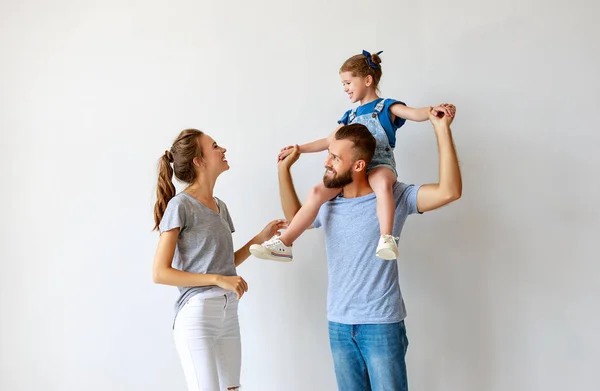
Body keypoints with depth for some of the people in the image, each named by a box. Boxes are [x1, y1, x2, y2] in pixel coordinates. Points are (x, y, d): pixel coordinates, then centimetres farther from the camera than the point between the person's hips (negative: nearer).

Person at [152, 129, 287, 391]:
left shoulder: (220, 206, 14)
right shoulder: (180, 205, -9)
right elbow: (160, 273, -13)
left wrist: (260, 238, 7)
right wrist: (218, 280, -17)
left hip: (229, 315, 7)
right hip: (197, 315, -7)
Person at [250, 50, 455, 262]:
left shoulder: (386, 107, 8)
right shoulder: (350, 116, 25)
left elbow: (416, 113, -8)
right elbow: (329, 141, 30)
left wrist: (434, 110, -29)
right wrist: (300, 148, 23)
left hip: (380, 165, -5)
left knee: (382, 184, -42)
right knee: (318, 192, -17)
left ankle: (386, 240, -49)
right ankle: (283, 244, -20)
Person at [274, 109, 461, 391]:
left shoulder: (394, 196, -11)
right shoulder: (328, 203, 4)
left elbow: (449, 191, -23)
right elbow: (294, 218, 25)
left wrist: (442, 129, -24)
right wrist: (284, 169, 18)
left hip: (381, 324, -5)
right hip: (338, 324, 5)